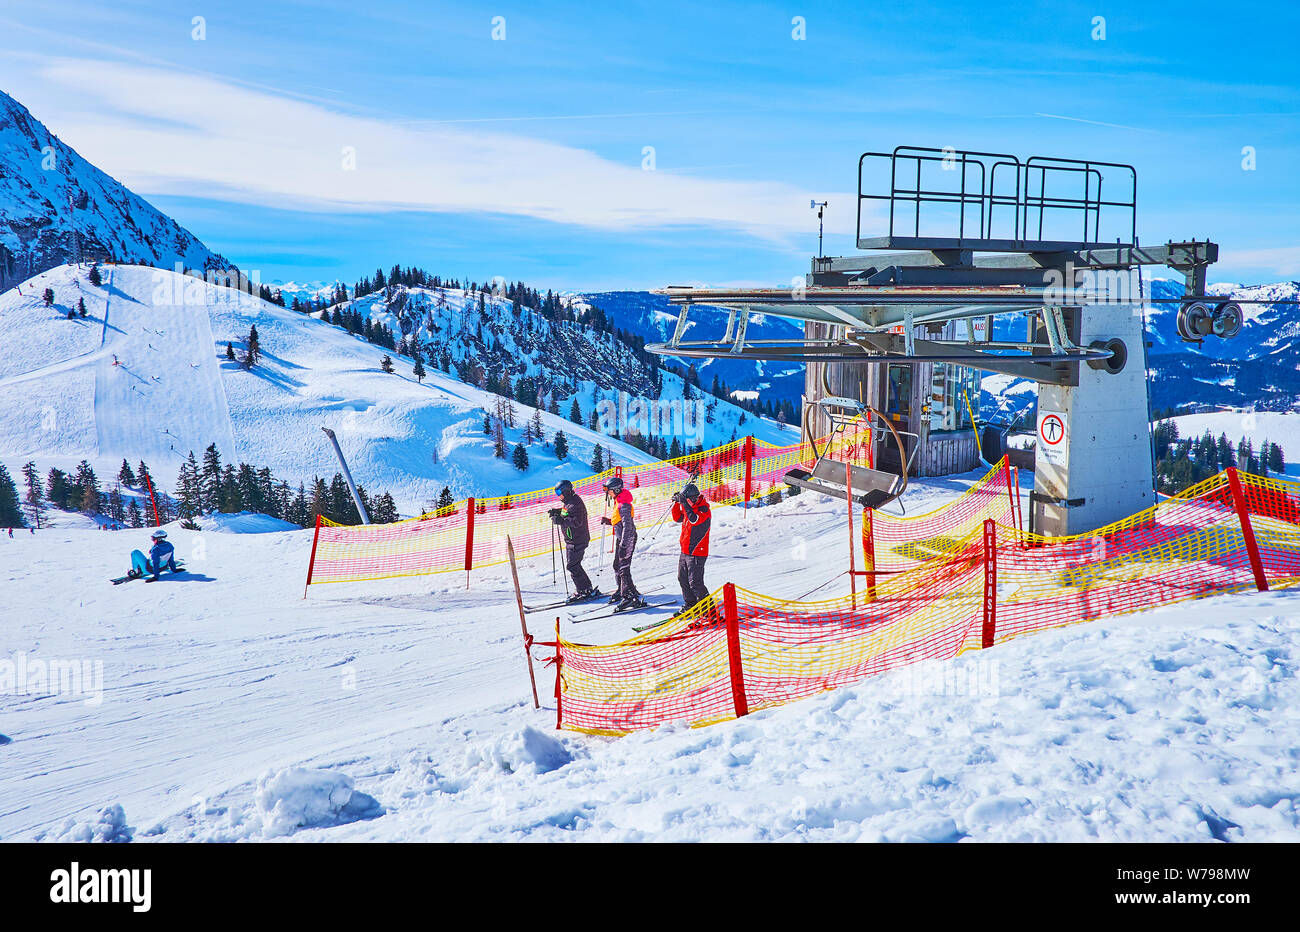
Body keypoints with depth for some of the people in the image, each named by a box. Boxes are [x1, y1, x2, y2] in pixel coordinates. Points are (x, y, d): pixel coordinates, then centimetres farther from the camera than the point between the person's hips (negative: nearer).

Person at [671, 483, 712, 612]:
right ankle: (690, 604, 26)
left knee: (695, 582, -9)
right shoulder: (689, 508, 8)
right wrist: (677, 503, 3)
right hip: (685, 552, 9)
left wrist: (684, 502, -32)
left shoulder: (704, 511, -17)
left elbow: (694, 520, -34)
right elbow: (677, 518, 18)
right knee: (683, 579, 14)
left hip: (697, 553, -9)